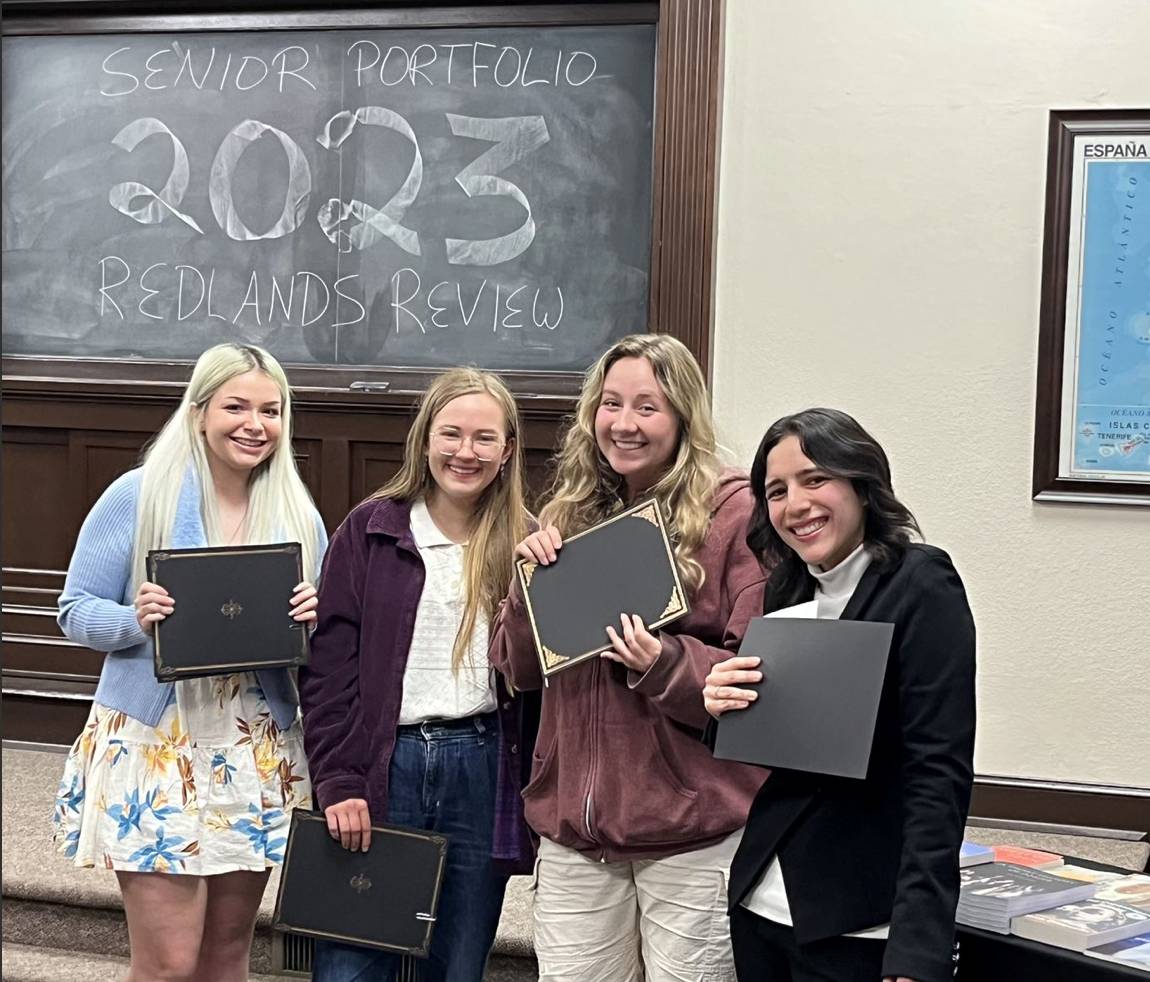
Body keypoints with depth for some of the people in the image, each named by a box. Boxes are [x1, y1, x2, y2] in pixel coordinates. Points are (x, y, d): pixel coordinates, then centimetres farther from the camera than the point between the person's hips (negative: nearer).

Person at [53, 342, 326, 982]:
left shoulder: (299, 515, 6)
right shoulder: (138, 496, -4)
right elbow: (76, 610, -1)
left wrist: (314, 618, -10)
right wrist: (136, 620, -21)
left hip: (258, 756, 4)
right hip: (153, 749, -4)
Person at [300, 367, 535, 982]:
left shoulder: (525, 545, 6)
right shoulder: (370, 530, 1)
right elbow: (329, 665, -3)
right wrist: (338, 782, -8)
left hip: (482, 772, 2)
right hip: (379, 768, -1)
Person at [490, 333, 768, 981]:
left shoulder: (734, 513, -5)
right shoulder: (570, 514, 10)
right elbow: (521, 671, 12)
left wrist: (666, 663, -23)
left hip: (692, 829, -4)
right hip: (576, 822, 5)